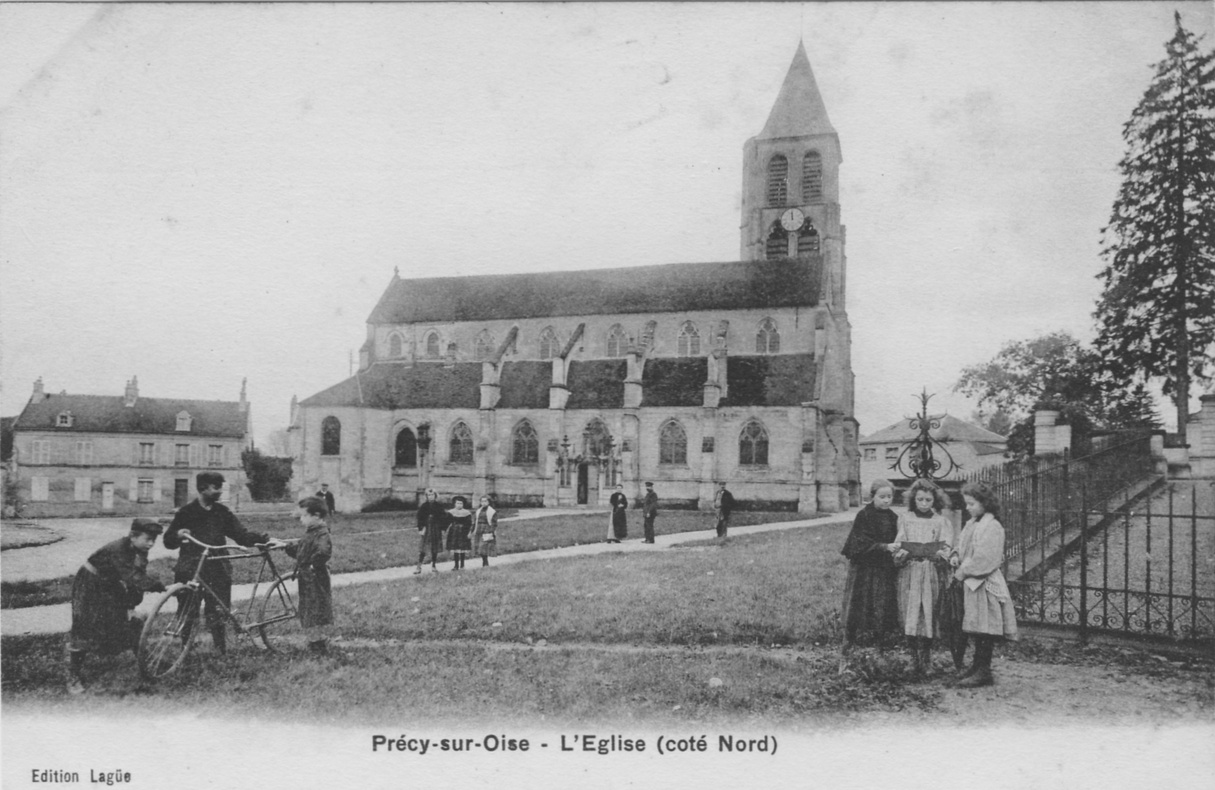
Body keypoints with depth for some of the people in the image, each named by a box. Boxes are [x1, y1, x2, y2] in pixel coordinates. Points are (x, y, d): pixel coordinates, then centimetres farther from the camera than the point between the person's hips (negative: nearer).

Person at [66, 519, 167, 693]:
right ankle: (74, 677, 1)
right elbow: (133, 578, -44)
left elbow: (138, 580, -8)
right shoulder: (117, 549, -35)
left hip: (110, 586, 7)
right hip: (89, 586, -7)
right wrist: (160, 587, -54)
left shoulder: (139, 552, -11)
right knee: (84, 630, -9)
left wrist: (131, 607, -13)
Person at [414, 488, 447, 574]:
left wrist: (443, 528, -2)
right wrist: (420, 528, -10)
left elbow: (443, 518, 4)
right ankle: (419, 567, -7)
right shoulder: (422, 506, 0)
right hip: (425, 529, -1)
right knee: (422, 549, -7)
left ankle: (434, 565, 20)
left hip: (436, 530, 1)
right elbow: (420, 518, -1)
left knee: (435, 550, 7)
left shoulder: (439, 506, 2)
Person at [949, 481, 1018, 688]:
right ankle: (978, 666, 22)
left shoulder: (992, 527, -15)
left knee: (984, 630, -5)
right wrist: (955, 556, 2)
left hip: (984, 585, -9)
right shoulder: (971, 524, 13)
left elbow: (983, 559, -21)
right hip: (971, 584, 9)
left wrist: (963, 572, -14)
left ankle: (984, 672, 0)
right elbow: (964, 547, 23)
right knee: (976, 629, 14)